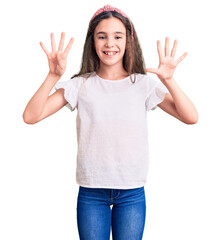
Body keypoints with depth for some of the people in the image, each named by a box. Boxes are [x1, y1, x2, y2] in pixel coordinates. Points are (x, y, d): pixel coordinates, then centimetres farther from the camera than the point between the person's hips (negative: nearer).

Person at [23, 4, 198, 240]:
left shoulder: (143, 84, 0)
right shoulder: (81, 85, -1)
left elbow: (191, 118, -8)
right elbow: (31, 116, -10)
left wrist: (168, 80, -22)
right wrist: (53, 76, -22)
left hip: (132, 192, 0)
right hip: (91, 192, 0)